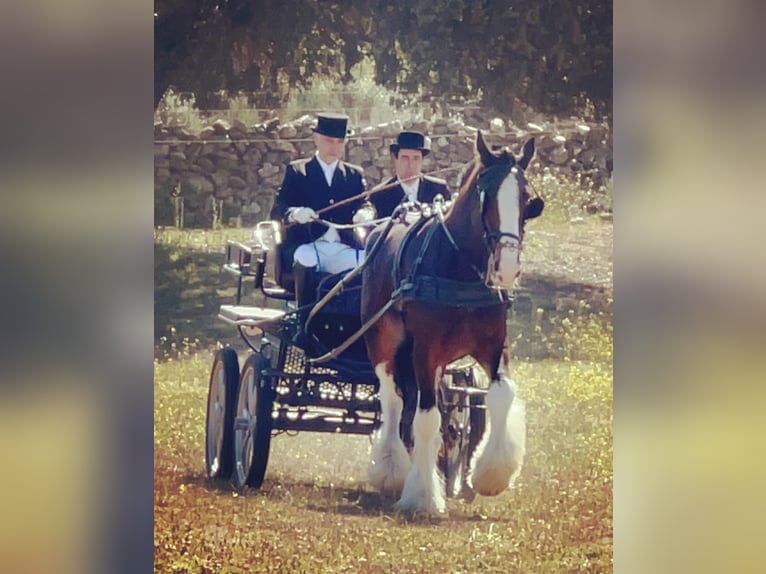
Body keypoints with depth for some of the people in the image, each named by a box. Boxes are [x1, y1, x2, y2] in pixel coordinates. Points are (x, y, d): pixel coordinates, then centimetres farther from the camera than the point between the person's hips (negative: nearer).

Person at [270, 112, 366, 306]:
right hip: (306, 246, -2)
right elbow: (276, 211, 2)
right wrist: (295, 214, -22)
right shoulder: (296, 171, 12)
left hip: (343, 247, 2)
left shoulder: (355, 174, 20)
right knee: (306, 261, -38)